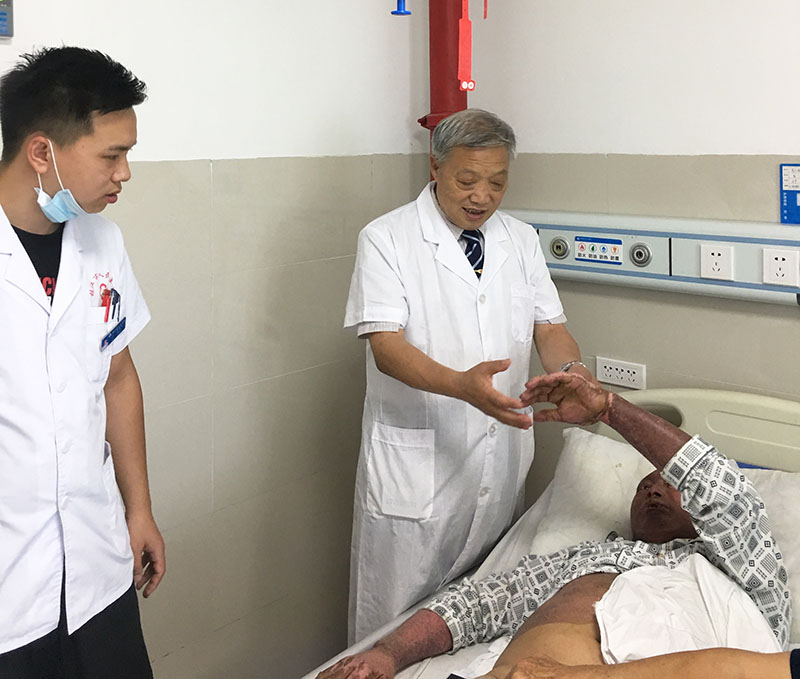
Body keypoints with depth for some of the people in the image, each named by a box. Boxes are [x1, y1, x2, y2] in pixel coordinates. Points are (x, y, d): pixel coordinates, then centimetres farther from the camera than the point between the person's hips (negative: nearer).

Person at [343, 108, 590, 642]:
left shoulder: (521, 240, 9)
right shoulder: (386, 239, -7)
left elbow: (549, 327, 6)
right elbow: (386, 346, -16)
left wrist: (574, 372, -17)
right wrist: (461, 385, -34)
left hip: (503, 459, 5)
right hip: (415, 464, -5)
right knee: (397, 627, 4)